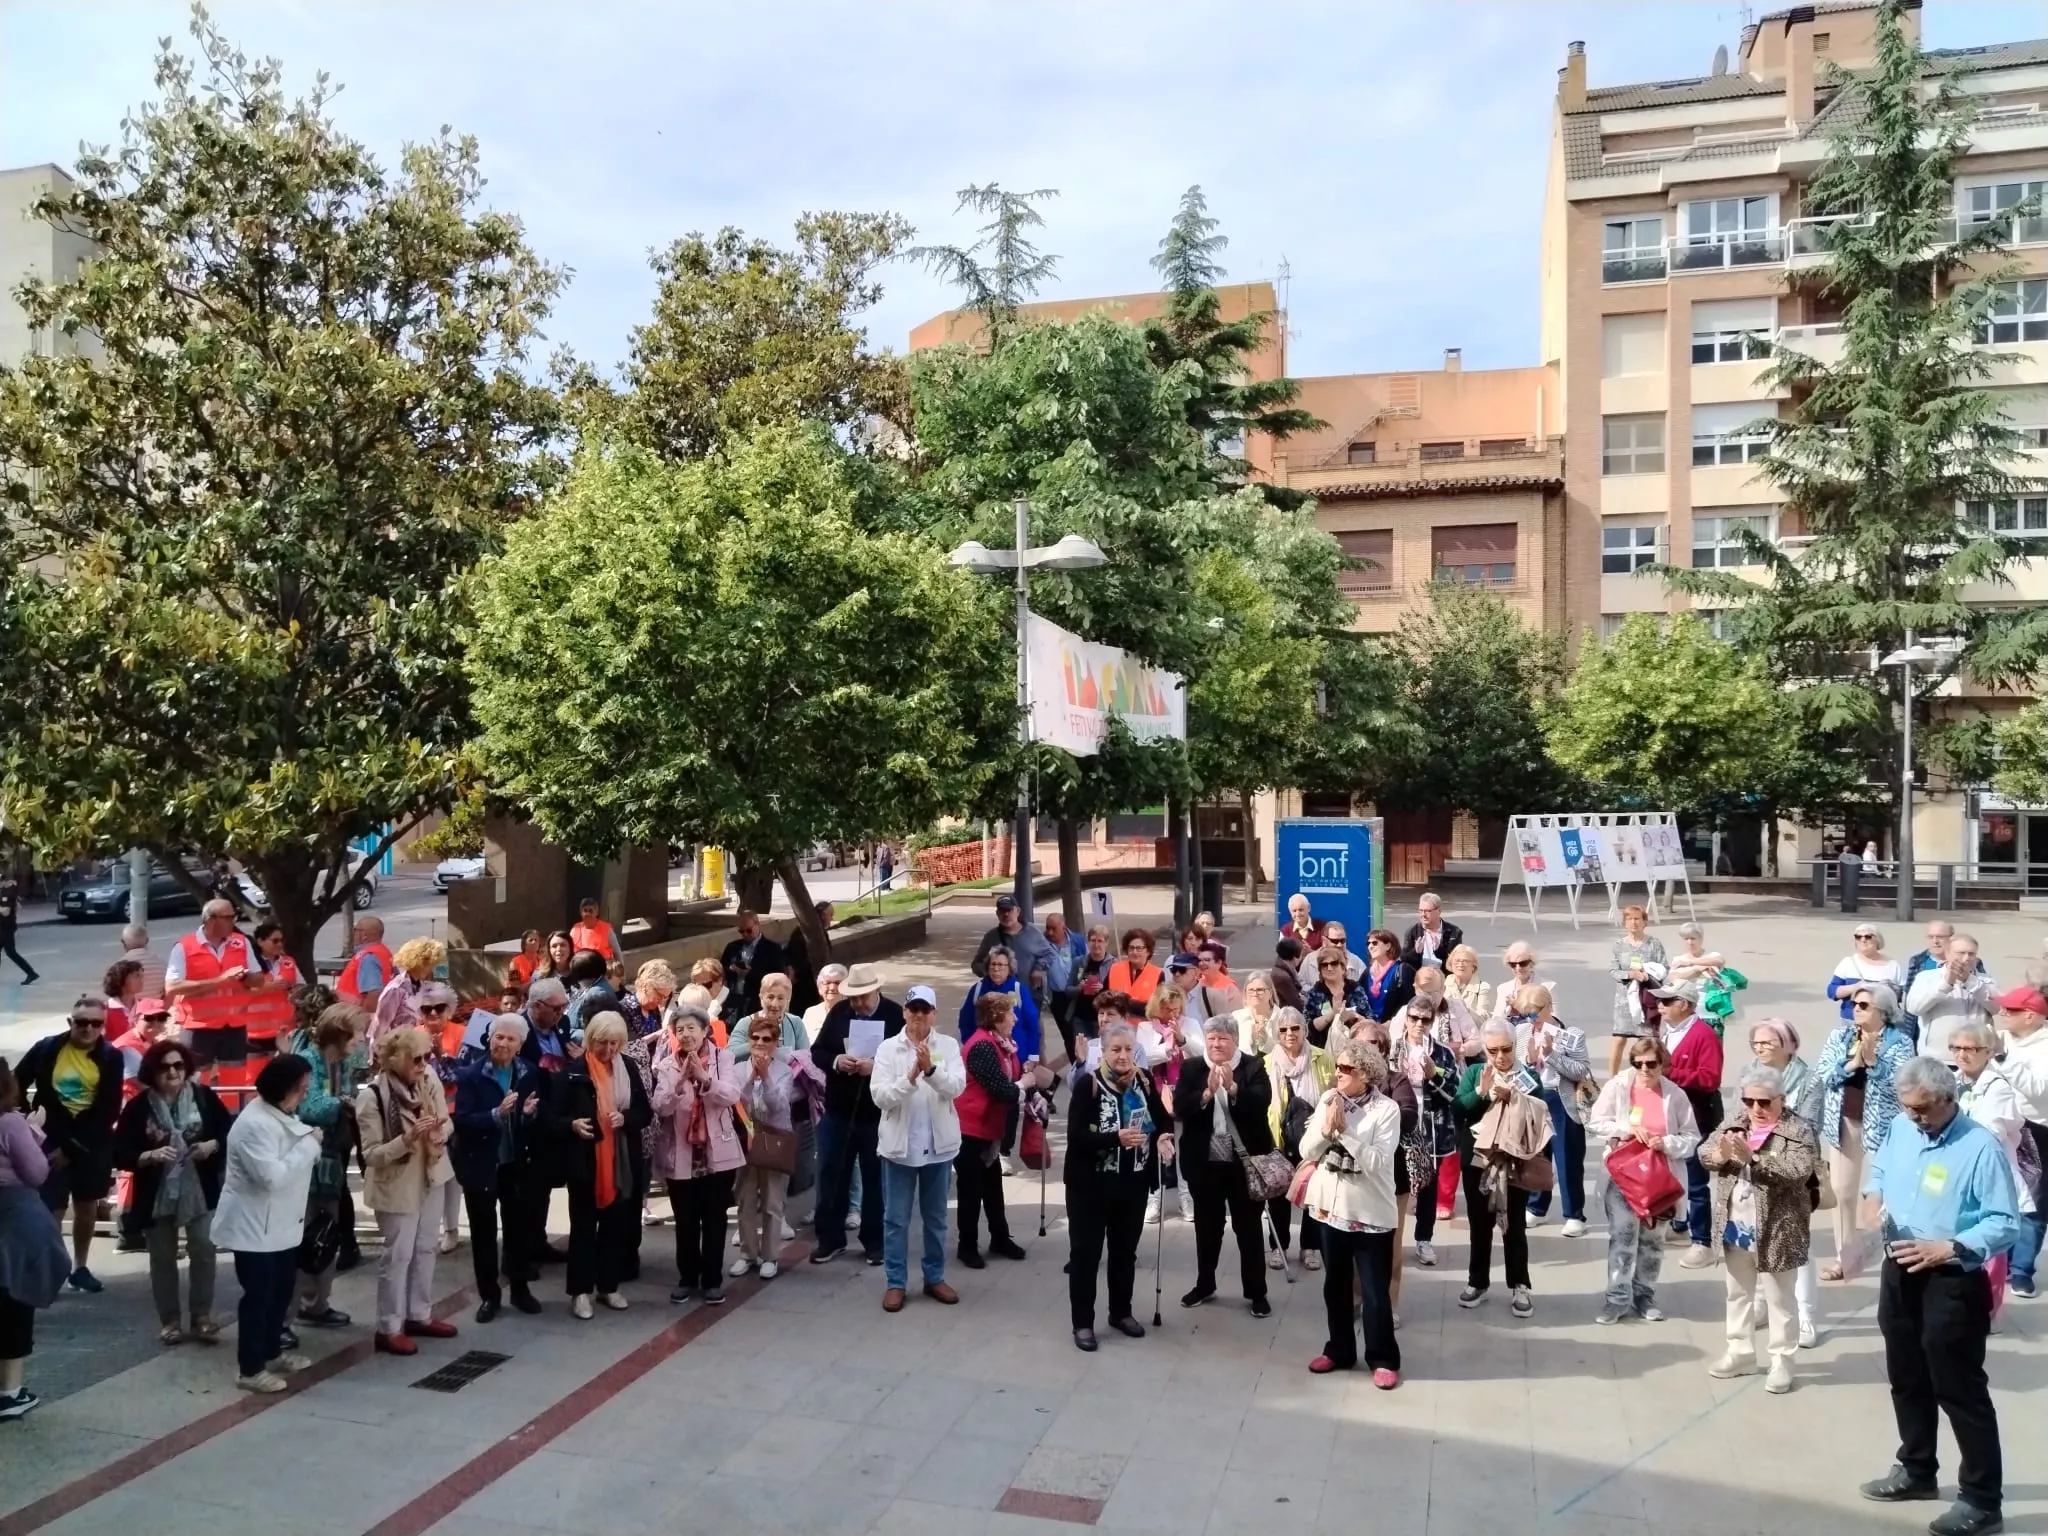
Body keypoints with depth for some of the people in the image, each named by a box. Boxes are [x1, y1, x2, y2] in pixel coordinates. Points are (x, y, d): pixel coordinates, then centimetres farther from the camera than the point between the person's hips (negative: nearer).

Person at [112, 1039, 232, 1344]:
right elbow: (119, 1154, -8)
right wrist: (150, 1156, -24)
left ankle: (201, 1316, 16)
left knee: (204, 1252, 1)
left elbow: (231, 1130, 4)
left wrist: (212, 1145, -14)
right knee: (163, 1260, 11)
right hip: (157, 1195, 0)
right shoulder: (138, 1106, -8)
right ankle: (170, 1320, 26)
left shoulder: (204, 1096, -5)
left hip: (201, 1191, 0)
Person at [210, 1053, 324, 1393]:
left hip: (281, 1222, 10)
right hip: (254, 1226, -10)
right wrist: (308, 1144, -22)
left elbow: (296, 1162, 13)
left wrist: (311, 1144, -6)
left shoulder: (283, 1115, 7)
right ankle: (250, 1369, 11)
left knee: (281, 1289, 19)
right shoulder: (253, 1124, -24)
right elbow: (272, 1176, -30)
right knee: (258, 1295, 0)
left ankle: (272, 1351, 35)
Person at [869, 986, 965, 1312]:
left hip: (938, 1143, 1)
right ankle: (895, 1283, 18)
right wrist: (911, 1076, -27)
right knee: (896, 1219, 6)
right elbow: (880, 1097, -13)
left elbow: (957, 1087, -15)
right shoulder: (887, 1048, -5)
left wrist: (931, 1069, -31)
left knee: (936, 1217, 14)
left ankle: (935, 1277, 28)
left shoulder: (948, 1046, -2)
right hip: (900, 1143, -1)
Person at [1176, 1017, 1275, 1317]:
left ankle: (1256, 1292, 18)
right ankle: (1204, 1284, 31)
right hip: (1204, 1162, 2)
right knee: (1207, 1226, 15)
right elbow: (1180, 1108, -11)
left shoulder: (1253, 1067, -4)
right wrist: (1208, 1091, -26)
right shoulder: (1191, 1068, -1)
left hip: (1246, 1160, -2)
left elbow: (1262, 1102, -18)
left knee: (1249, 1226, 7)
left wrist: (1232, 1086, -31)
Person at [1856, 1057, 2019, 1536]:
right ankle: (1917, 1471, 37)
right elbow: (1879, 1169, 19)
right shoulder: (1901, 1129, 1)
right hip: (1899, 1273, 7)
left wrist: (1949, 1248, -28)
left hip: (1952, 1284, -7)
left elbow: (2005, 1224, -19)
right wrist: (1873, 1195, -2)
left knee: (1960, 1389, 1)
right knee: (1906, 1380, 20)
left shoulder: (1981, 1147, -19)